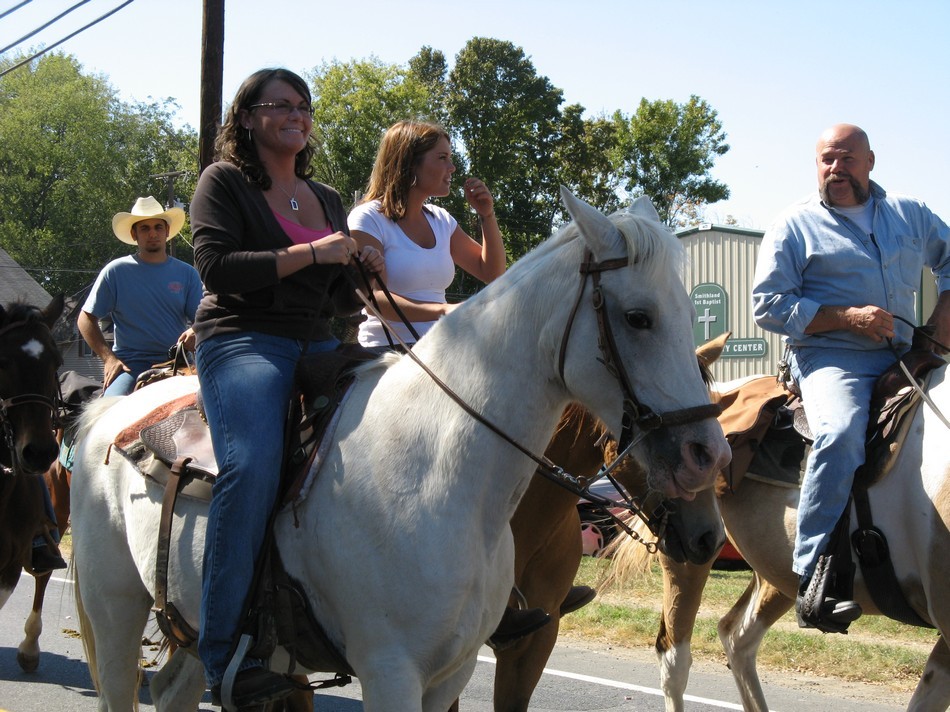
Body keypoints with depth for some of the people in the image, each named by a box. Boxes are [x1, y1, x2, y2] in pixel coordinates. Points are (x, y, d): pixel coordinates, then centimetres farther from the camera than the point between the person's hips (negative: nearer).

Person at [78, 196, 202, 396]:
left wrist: (195, 333, -14)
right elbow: (86, 319, 9)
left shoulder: (187, 274, 12)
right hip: (129, 364, -1)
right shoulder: (116, 272, 8)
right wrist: (109, 358, -5)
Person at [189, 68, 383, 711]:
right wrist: (312, 253, -13)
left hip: (318, 346, 7)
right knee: (253, 467, -31)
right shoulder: (223, 182, 5)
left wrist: (365, 275, 1)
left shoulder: (328, 199, 23)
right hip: (243, 343, -7)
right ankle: (227, 657, -32)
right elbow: (217, 267, -11)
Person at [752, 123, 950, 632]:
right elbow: (769, 305, -2)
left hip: (904, 358, 6)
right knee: (841, 433, -36)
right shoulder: (795, 226, 6)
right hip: (831, 360, -5)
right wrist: (848, 317, -13)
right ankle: (813, 577, -36)